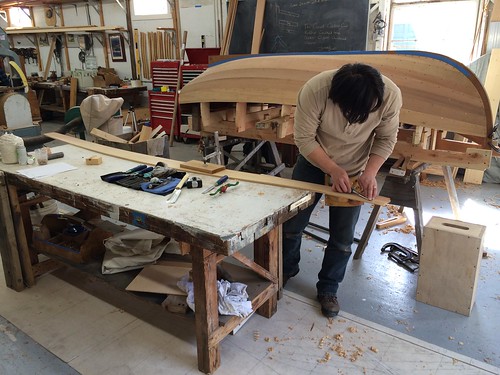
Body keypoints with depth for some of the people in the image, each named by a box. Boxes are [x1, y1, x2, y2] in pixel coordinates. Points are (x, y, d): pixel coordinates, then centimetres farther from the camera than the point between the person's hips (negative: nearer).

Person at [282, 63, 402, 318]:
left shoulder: (390, 95, -27)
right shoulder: (314, 90, -33)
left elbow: (386, 139, -12)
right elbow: (304, 139, -23)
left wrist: (369, 173, -25)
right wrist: (333, 170, -29)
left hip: (354, 172, 1)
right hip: (313, 162, 0)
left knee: (342, 237, 6)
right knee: (291, 224, 10)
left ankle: (328, 289, 28)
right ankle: (286, 269, 39)